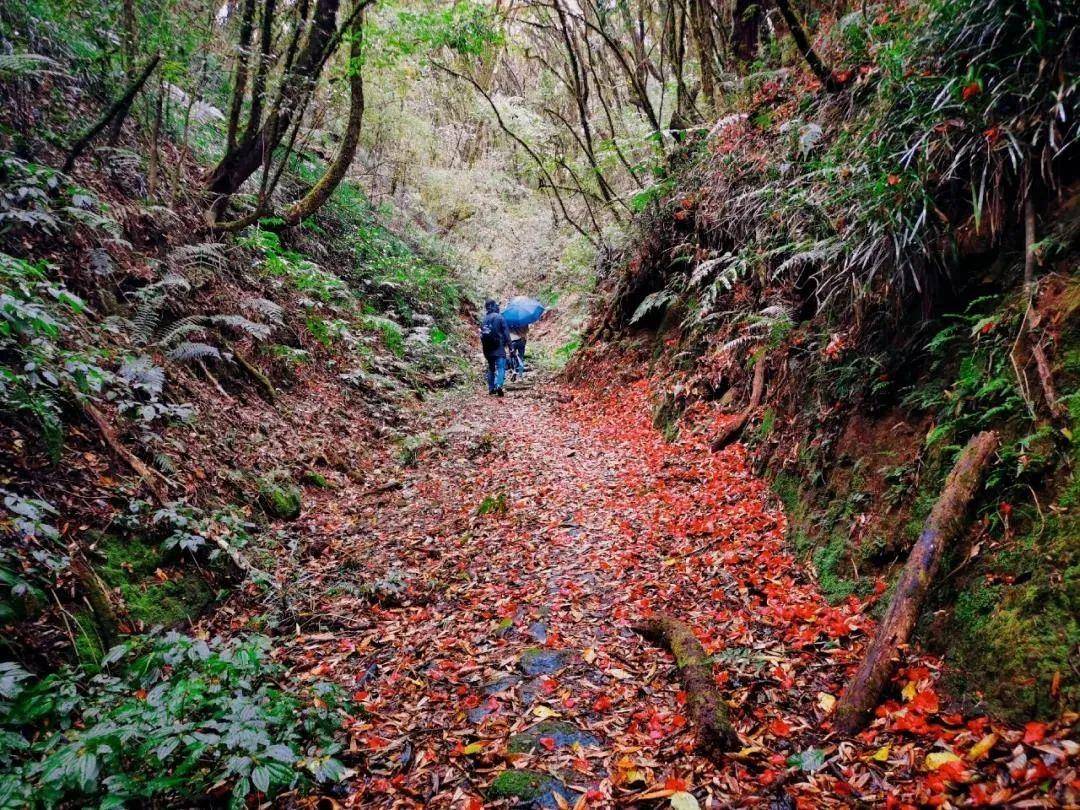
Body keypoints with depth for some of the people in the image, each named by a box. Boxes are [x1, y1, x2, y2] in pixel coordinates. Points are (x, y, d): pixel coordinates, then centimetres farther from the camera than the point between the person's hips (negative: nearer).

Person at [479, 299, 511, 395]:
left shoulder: (484, 320, 7)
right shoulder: (499, 317, -7)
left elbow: (481, 335, 14)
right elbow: (506, 333, -8)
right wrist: (509, 345, -2)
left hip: (487, 349, 5)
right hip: (499, 348, -5)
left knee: (490, 368, 17)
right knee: (500, 367, -9)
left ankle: (491, 388, 18)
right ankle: (498, 385, -29)